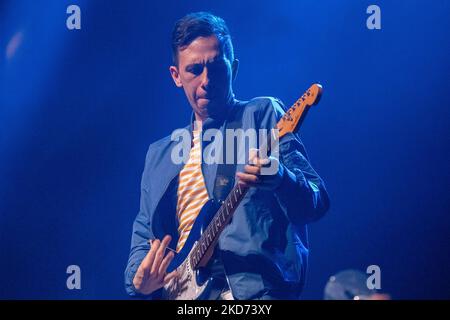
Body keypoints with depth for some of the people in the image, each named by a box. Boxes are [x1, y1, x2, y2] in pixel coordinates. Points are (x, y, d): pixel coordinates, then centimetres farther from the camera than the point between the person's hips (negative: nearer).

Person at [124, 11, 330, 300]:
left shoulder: (263, 114, 7)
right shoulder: (159, 155, 22)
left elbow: (316, 203, -2)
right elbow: (144, 236, 23)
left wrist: (279, 179, -22)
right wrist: (139, 281, 3)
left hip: (255, 289, -5)